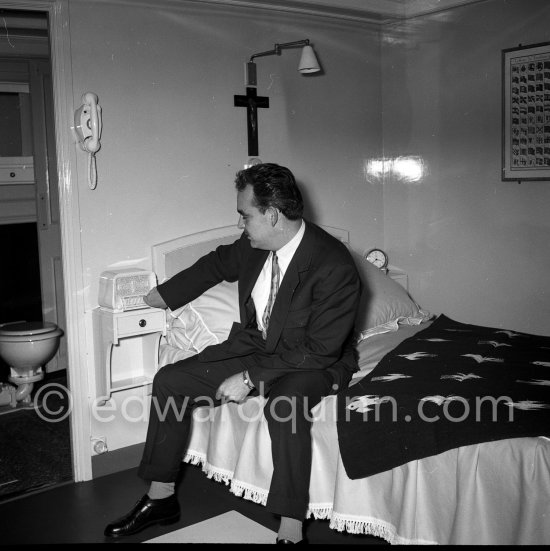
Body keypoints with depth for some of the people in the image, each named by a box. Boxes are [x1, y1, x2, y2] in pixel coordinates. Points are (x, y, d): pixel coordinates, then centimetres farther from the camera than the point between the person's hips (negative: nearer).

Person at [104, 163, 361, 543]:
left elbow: (318, 351, -27)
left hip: (313, 362, -7)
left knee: (285, 404, -40)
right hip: (256, 345, 7)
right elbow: (218, 264, 18)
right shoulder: (252, 245, -6)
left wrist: (251, 377, -27)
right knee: (169, 381, -3)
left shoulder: (335, 267, -27)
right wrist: (164, 295, 20)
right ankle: (161, 498, 9)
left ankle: (291, 531, -26)